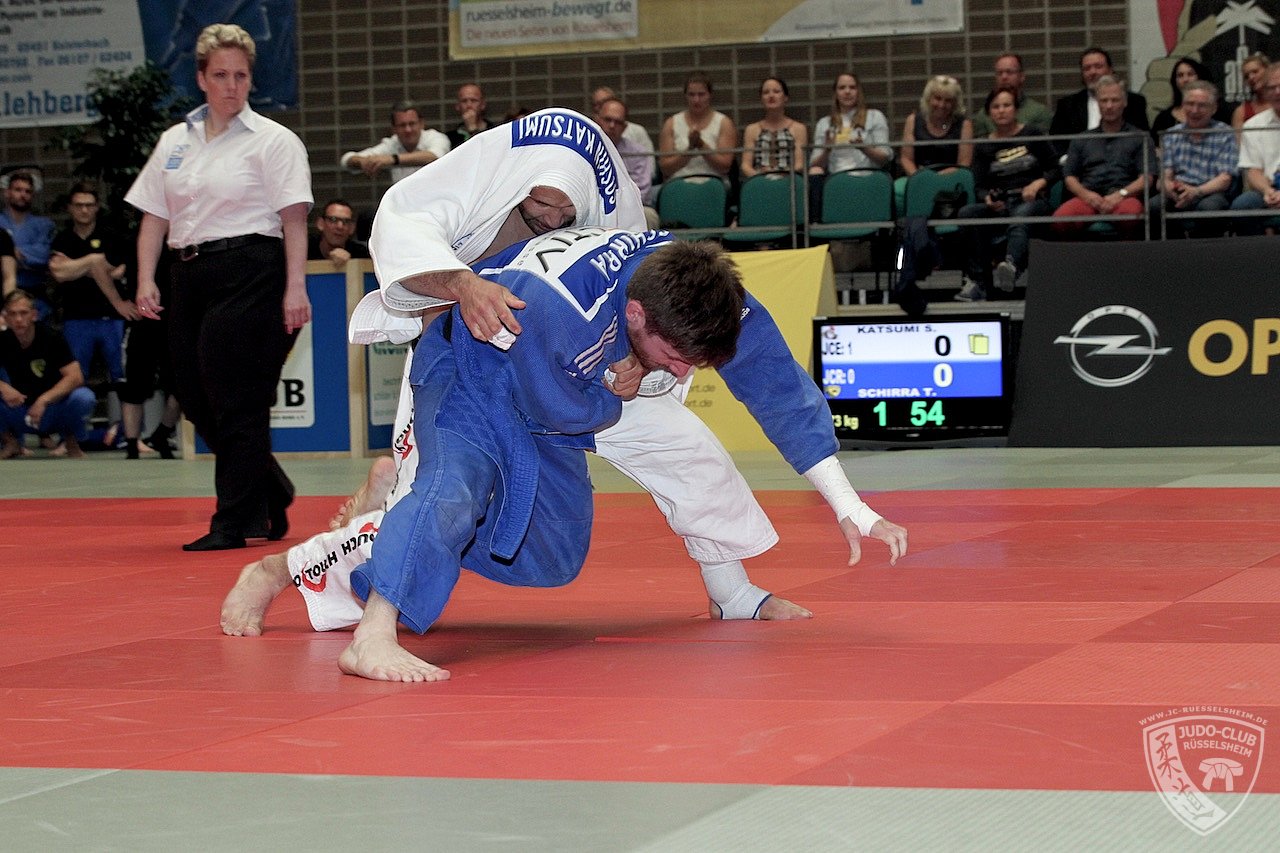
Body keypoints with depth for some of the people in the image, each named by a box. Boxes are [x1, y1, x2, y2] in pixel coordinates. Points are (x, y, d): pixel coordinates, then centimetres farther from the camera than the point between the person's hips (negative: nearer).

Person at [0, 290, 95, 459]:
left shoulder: (52, 338, -15)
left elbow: (75, 377, -24)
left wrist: (44, 400, -35)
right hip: (21, 417, 2)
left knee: (83, 398, -34)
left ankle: (71, 442, -2)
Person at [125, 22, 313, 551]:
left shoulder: (273, 140, -1)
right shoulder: (174, 142, 15)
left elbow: (293, 218, -6)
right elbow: (154, 217, 14)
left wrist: (295, 286, -14)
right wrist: (146, 280, 3)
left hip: (250, 274, -6)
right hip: (191, 278, 6)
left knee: (237, 402, -6)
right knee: (197, 401, 8)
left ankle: (236, 522, 1)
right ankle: (271, 496, 26)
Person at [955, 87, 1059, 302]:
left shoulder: (1032, 136, 12)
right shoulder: (984, 147, 17)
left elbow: (1055, 169, 12)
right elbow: (979, 186, 11)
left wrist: (1039, 183, -7)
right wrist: (988, 199, -12)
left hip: (1031, 201, -3)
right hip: (998, 206, 3)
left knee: (1021, 215, -40)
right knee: (967, 213, -29)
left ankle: (1012, 265, -71)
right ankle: (976, 280, -35)